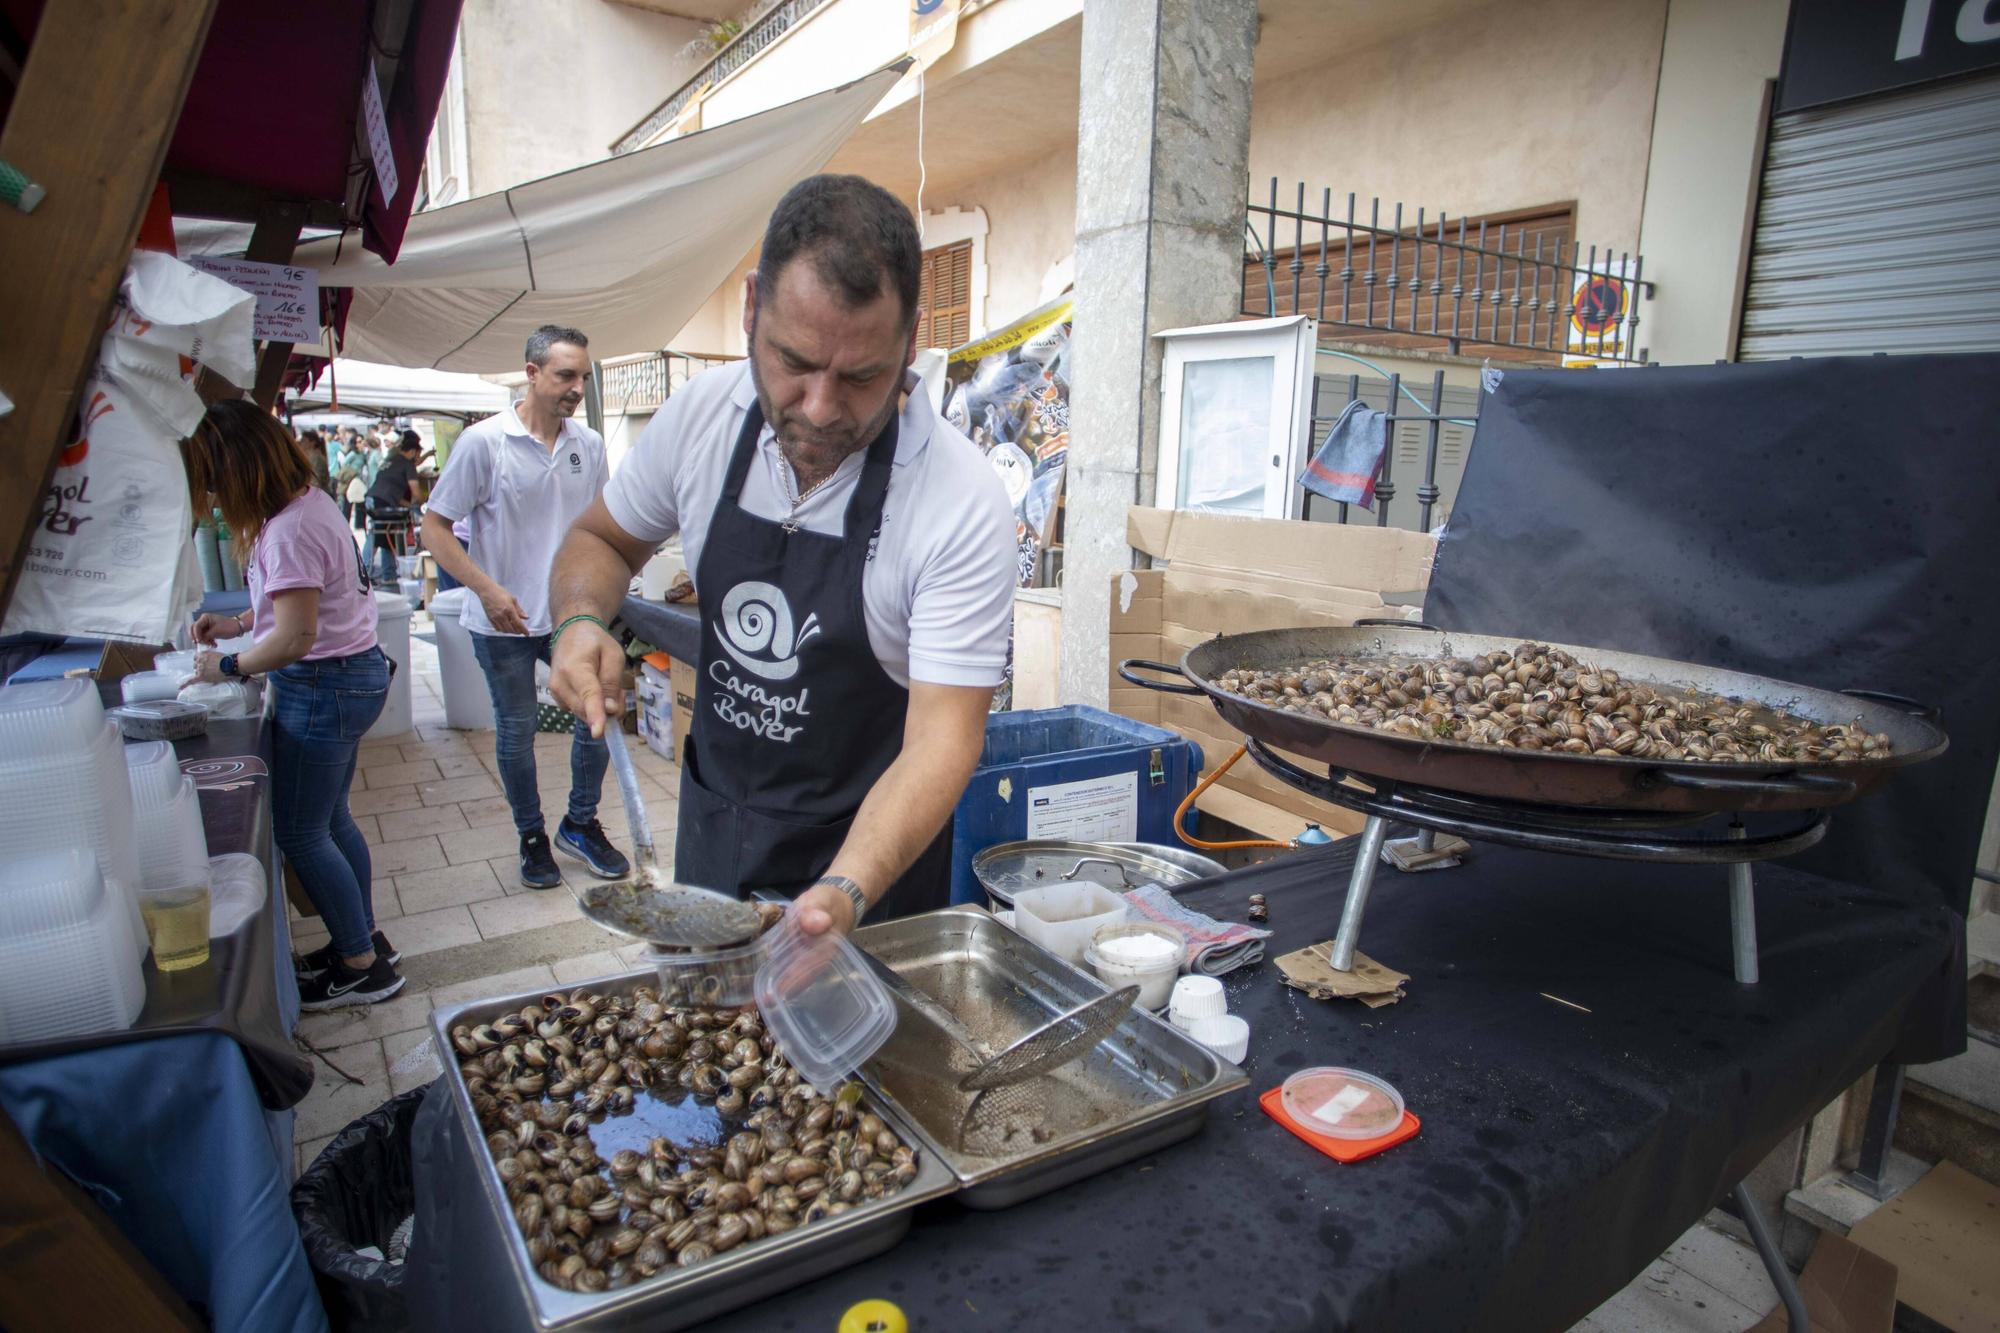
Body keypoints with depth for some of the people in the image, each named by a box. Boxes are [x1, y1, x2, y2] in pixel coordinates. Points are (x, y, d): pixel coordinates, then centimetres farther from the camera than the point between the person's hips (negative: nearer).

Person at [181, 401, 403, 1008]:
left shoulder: (289, 531, -23)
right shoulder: (311, 501, 8)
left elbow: (294, 639, -25)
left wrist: (228, 667, -10)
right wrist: (239, 622, 13)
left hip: (325, 686, -10)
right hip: (352, 671, 10)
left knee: (300, 832, 2)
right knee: (330, 820, 18)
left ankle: (362, 968, 13)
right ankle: (363, 940, 31)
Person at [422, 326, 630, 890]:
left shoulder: (589, 444, 2)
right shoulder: (483, 441, -11)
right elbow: (435, 527, -8)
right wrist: (488, 590, -19)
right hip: (504, 622, -3)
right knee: (516, 732, 9)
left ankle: (580, 825, 24)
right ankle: (532, 838, 28)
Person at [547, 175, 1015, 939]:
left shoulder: (962, 504, -27)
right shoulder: (700, 416, -12)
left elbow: (941, 739, -28)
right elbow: (602, 539, 6)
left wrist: (845, 892, -42)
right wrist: (581, 620, -16)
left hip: (874, 847, -4)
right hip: (712, 819, 5)